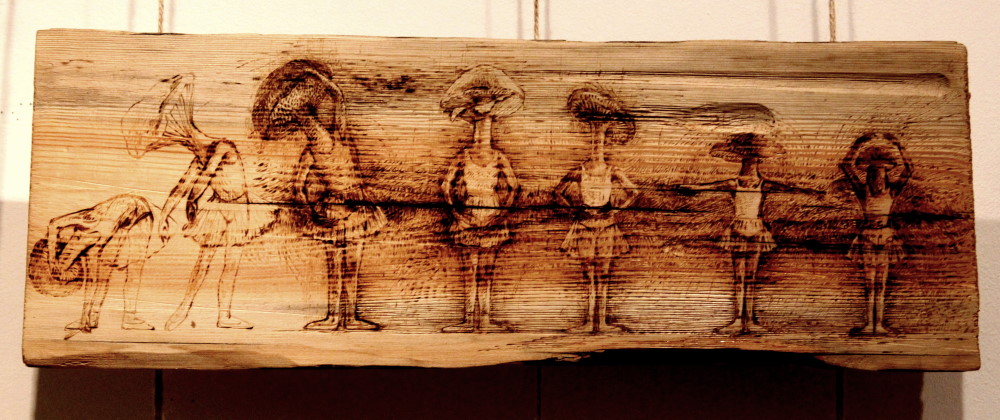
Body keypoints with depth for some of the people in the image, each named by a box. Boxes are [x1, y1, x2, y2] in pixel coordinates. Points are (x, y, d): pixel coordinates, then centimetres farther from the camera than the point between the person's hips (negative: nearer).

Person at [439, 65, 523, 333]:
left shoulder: (499, 159, 7)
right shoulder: (462, 159, 5)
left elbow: (512, 187, 6)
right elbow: (447, 186, 2)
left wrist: (501, 209, -5)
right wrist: (458, 209, -8)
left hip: (492, 221, 1)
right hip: (466, 220, -1)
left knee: (486, 272, 3)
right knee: (469, 271, 0)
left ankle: (485, 318, 6)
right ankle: (470, 318, 3)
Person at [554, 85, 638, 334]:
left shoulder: (613, 173, 1)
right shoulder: (579, 173, 1)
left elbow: (631, 192, 10)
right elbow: (559, 193, 10)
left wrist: (616, 209, 3)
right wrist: (575, 207, 2)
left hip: (606, 226, 0)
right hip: (584, 226, 0)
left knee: (603, 275, 3)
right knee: (589, 275, 3)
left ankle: (601, 320, 7)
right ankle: (590, 321, 6)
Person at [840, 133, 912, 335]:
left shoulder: (891, 191, 2)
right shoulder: (863, 191, -3)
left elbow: (908, 169, -1)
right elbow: (846, 165, -9)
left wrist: (898, 151, -1)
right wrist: (856, 149, -7)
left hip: (886, 240, 1)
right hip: (867, 239, -1)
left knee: (880, 284, 6)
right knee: (870, 284, 1)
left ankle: (879, 324, 8)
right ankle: (868, 323, 3)